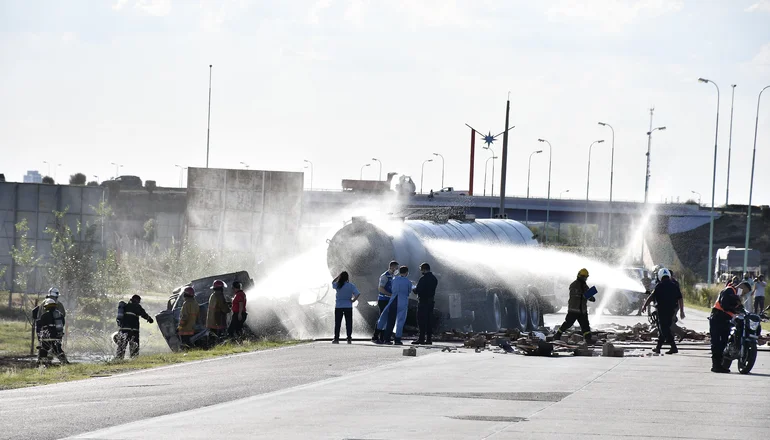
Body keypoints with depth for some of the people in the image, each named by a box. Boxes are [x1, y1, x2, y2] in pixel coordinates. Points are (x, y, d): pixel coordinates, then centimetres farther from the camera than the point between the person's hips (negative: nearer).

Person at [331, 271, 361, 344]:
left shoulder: (337, 285, -5)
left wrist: (338, 276, 13)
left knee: (337, 323, 6)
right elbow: (357, 294, -14)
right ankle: (349, 338, 2)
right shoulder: (351, 286, -6)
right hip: (348, 306, 0)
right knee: (348, 323, 5)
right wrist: (353, 300, -1)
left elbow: (332, 282, 18)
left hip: (338, 306, 0)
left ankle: (336, 338, 5)